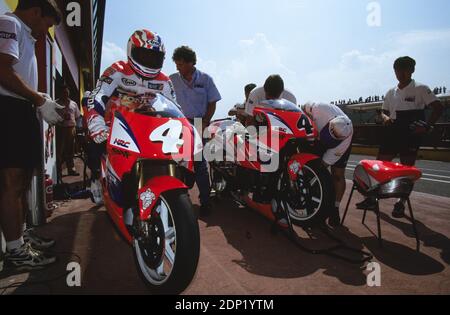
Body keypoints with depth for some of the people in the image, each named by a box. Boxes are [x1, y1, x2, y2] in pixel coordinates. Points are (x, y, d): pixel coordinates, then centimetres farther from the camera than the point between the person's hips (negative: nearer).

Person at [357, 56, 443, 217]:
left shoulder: (420, 89, -3)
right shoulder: (391, 92, 12)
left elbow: (439, 107, -8)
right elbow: (384, 111, 20)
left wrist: (428, 126, -19)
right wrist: (386, 118, -4)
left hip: (411, 134, -5)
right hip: (393, 132, 5)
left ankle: (401, 203, 12)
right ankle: (372, 198, 10)